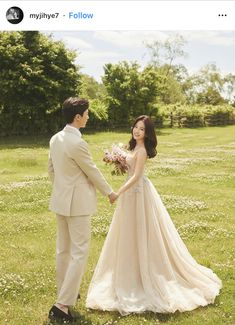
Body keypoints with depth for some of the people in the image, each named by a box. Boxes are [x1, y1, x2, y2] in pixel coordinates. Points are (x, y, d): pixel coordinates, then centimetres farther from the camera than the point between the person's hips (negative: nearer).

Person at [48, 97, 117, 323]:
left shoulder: (55, 139, 4)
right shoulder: (77, 143, -22)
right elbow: (92, 172, -12)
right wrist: (109, 192, 3)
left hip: (60, 199, 9)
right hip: (77, 202, -9)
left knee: (63, 248, 19)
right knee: (79, 252, -2)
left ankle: (64, 292, 34)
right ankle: (62, 304, -3)